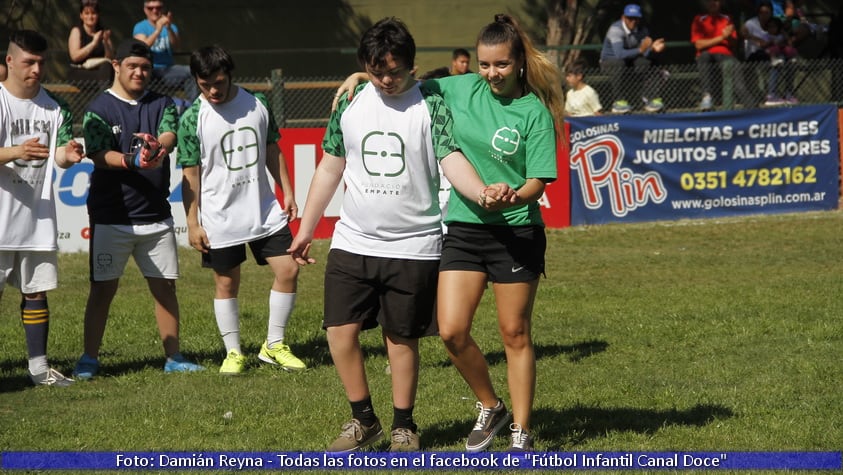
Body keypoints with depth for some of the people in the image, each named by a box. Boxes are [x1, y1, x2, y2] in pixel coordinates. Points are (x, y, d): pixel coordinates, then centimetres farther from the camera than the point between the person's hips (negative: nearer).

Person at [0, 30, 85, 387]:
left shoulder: (54, 107, 8)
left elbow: (60, 155, 3)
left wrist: (68, 155, -20)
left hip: (38, 216, 5)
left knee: (36, 291, 9)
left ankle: (39, 366, 15)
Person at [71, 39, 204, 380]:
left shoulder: (161, 105, 7)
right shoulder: (100, 109, -2)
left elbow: (170, 135, -13)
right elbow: (100, 154, -15)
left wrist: (158, 145, -37)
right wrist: (132, 161, -35)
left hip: (156, 215, 3)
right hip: (111, 217, -3)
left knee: (164, 286, 8)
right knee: (103, 288, 1)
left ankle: (173, 357, 16)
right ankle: (89, 359, 8)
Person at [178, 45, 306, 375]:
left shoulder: (257, 105, 1)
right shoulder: (192, 119, -8)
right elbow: (190, 175, -6)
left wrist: (287, 193, 9)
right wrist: (193, 224, -7)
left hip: (265, 210, 3)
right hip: (220, 220, -3)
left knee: (288, 270, -2)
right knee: (227, 284, 4)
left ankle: (274, 345, 11)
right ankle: (234, 353, 18)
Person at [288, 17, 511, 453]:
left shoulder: (431, 107, -6)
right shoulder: (350, 106, 5)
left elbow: (452, 160, -19)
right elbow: (330, 168, 14)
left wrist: (481, 192, -39)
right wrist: (305, 230, 15)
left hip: (412, 246, -3)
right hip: (353, 241, 3)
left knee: (401, 338, 3)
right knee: (340, 330, -2)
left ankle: (403, 426, 19)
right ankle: (363, 420, 16)